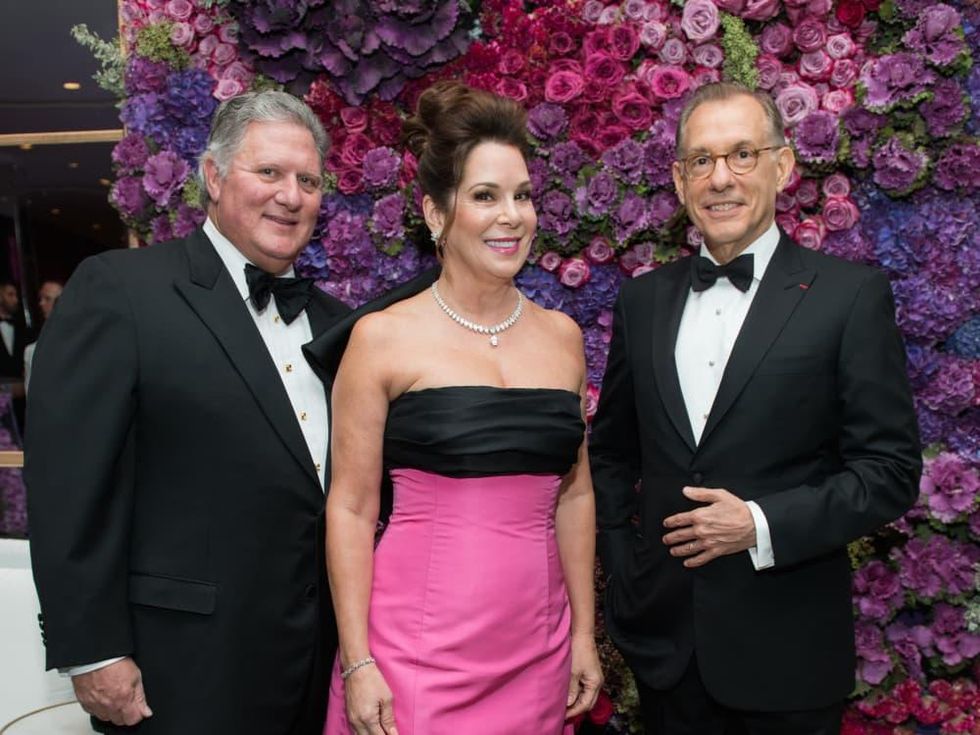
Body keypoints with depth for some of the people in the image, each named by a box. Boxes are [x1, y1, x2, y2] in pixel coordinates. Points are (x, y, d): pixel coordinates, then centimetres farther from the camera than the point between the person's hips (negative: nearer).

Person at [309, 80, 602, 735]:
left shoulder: (562, 336, 5)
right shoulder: (384, 337, -7)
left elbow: (574, 494, 9)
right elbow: (351, 508, -6)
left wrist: (584, 634, 9)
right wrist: (357, 664, -8)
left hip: (537, 651, 4)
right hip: (416, 649, -4)